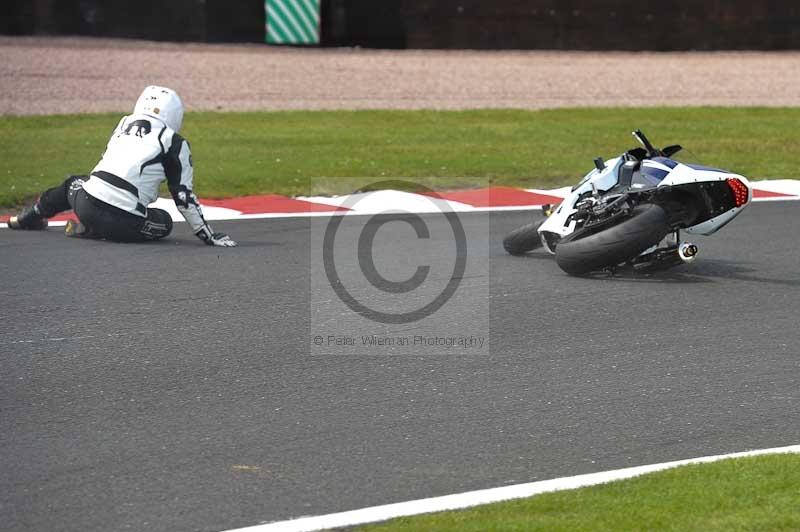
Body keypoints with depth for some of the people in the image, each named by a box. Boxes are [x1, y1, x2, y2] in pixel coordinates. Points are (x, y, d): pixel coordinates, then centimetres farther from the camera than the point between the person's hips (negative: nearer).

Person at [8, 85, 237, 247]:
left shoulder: (125, 123, 16)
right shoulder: (174, 143, 1)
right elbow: (183, 196, 2)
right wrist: (208, 235, 11)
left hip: (86, 204, 6)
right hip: (124, 221, -6)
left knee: (73, 184, 37)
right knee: (164, 221, 20)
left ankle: (28, 217, 49)